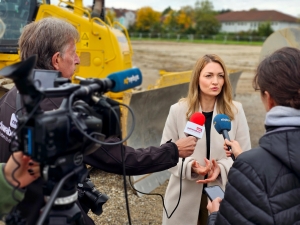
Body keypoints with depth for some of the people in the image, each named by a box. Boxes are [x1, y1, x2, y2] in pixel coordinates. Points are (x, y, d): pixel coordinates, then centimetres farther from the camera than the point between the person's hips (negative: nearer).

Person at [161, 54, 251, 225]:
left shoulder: (235, 110, -5)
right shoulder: (178, 110, -7)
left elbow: (245, 154, -1)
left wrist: (222, 169, -19)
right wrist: (190, 166, -20)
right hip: (185, 195, 0)